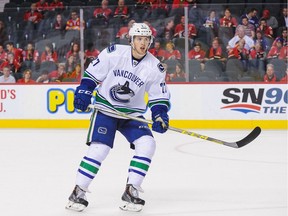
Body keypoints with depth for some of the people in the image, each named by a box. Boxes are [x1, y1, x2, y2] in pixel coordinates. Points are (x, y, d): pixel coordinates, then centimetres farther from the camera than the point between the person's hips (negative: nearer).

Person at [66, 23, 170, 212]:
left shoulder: (154, 67, -6)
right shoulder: (114, 53, -12)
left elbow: (160, 96, 1)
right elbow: (93, 72, -1)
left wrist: (160, 115, -14)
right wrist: (84, 91, -9)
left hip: (132, 113, 3)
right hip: (105, 108, -3)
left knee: (147, 143, -17)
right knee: (99, 147, -17)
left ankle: (131, 191, -8)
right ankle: (78, 192, -6)